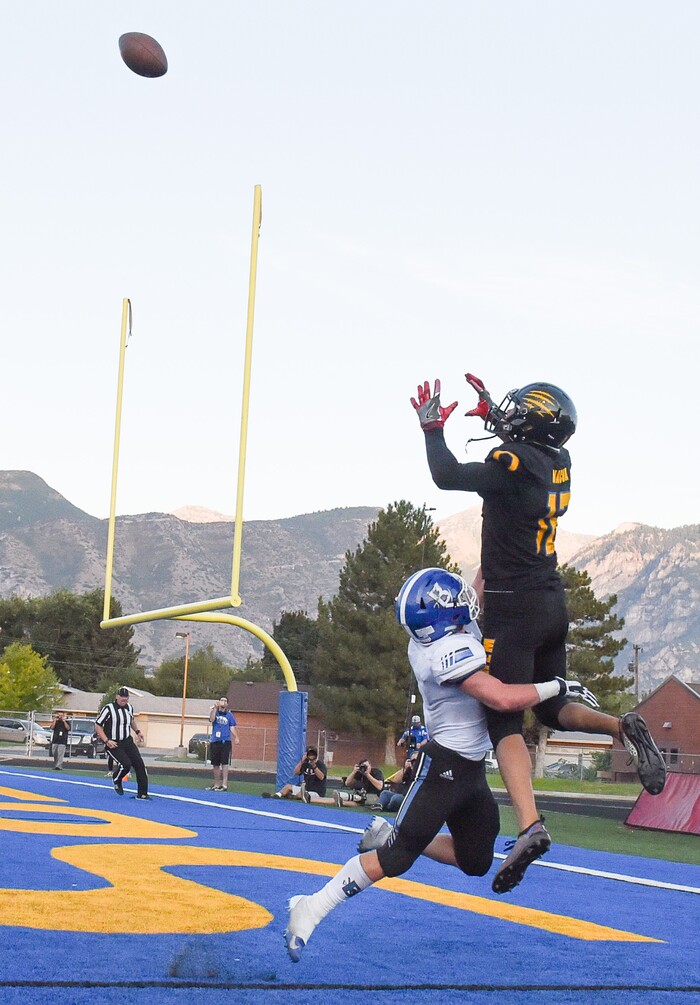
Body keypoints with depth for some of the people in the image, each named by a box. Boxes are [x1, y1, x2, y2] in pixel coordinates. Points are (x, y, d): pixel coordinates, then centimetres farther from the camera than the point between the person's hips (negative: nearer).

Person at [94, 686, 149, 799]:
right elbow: (97, 726, -11)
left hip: (127, 741, 6)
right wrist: (107, 741, -18)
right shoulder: (109, 709, -14)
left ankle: (142, 793, -1)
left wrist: (137, 731, 17)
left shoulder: (129, 707, 6)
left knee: (139, 764, -7)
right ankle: (116, 781, 13)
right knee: (125, 764, -22)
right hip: (113, 744, -6)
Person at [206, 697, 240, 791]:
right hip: (215, 741, 3)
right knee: (215, 764, 9)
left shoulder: (229, 715, 5)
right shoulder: (215, 712, 8)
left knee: (224, 763, -9)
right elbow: (211, 719, -11)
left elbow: (232, 727, 2)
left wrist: (236, 737, -13)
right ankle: (217, 784, 18)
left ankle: (224, 784, -10)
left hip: (225, 742, -3)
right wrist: (214, 709, -17)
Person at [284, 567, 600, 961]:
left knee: (476, 862, 15)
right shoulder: (452, 651, -24)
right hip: (444, 768, -10)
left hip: (471, 772, 10)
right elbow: (503, 698, -31)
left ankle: (390, 834, 24)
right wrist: (558, 686, -20)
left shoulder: (426, 644, 3)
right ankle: (310, 910, 0)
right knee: (394, 860, -7)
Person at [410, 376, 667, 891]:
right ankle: (622, 728, -7)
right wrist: (492, 414, 33)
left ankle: (530, 825, -24)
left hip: (513, 609, -7)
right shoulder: (558, 461, 7)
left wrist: (433, 427, -4)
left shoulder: (514, 463, -17)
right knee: (553, 709, 21)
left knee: (505, 721, -8)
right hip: (553, 606, 8)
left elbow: (448, 476, -18)